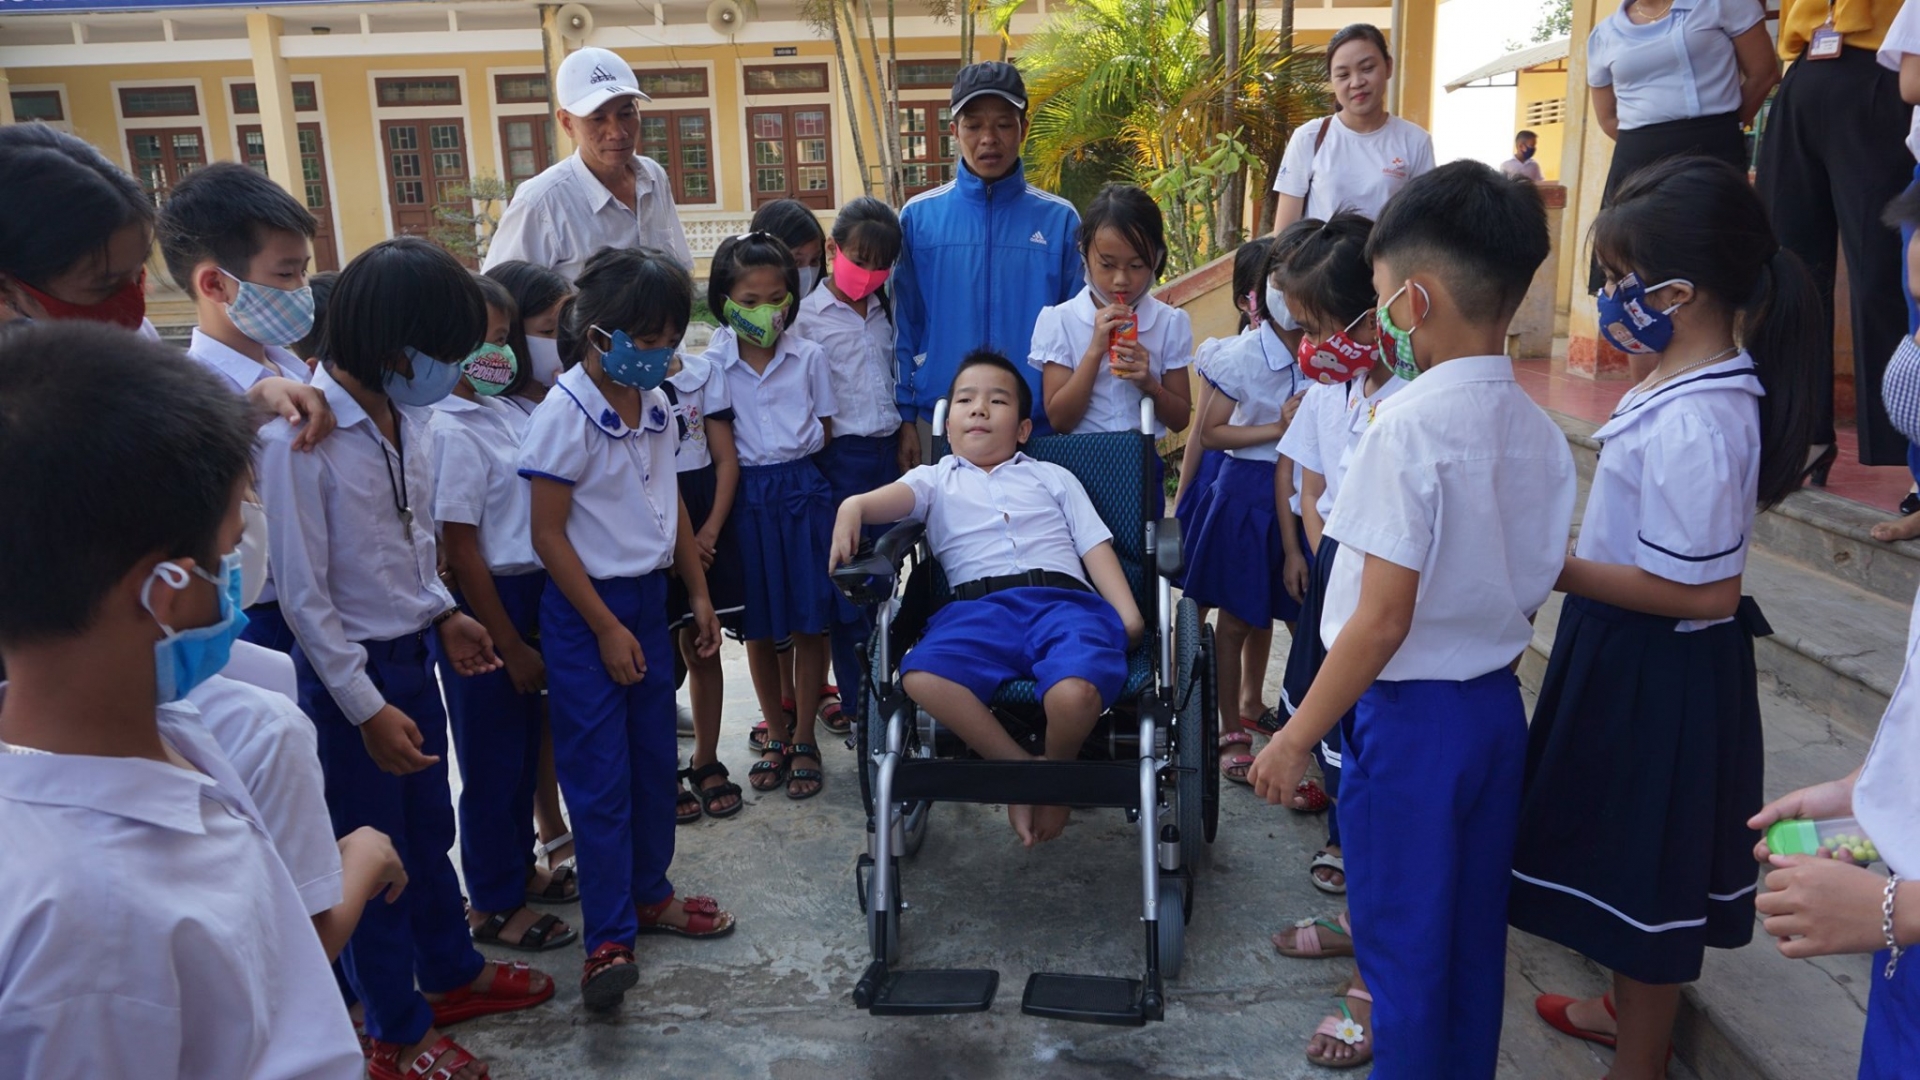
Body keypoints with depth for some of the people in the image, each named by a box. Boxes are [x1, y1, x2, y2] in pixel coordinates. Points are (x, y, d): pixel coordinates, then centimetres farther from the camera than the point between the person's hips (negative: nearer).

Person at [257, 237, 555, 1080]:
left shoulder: (406, 413, -2)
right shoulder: (298, 438, -24)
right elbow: (303, 594, -19)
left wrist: (443, 613, 3)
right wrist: (366, 708, -17)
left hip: (414, 655, 7)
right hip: (349, 671, -7)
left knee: (429, 827, 23)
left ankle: (451, 971, 44)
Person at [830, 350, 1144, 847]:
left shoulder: (1052, 476, 31)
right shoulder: (937, 478, 28)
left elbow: (1095, 545, 20)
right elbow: (897, 497, 4)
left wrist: (1128, 615, 3)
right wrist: (854, 506, -21)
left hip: (1063, 599, 0)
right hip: (978, 607, 0)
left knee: (1076, 692, -36)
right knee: (920, 676, -34)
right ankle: (1019, 769, -13)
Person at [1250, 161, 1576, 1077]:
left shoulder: (1409, 425, -21)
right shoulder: (1540, 432, 1)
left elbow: (1383, 620, -21)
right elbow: (1532, 588, 8)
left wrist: (1298, 737, -13)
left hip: (1410, 715, -7)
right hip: (1498, 705, 7)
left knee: (1403, 942, 10)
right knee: (1472, 933, 21)